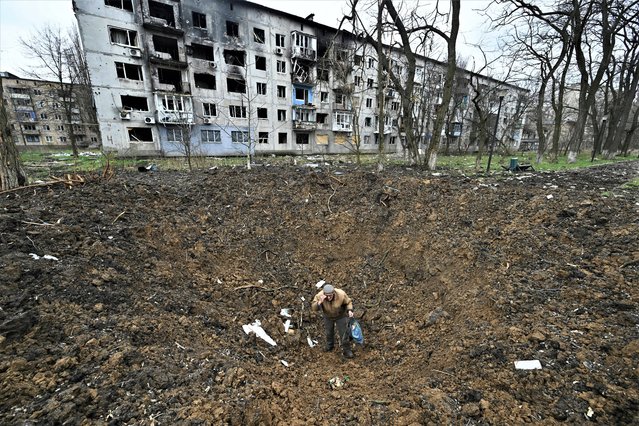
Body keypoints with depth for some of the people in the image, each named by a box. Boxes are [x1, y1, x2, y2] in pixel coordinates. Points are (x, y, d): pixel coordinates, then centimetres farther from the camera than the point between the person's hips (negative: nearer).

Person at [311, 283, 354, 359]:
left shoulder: (341, 294, -36)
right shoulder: (319, 296, -35)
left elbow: (348, 302, -17)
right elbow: (313, 308, -32)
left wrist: (349, 310, -34)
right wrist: (320, 302, -49)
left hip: (340, 315, -2)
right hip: (328, 316, 2)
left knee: (343, 333, 8)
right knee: (329, 331, 24)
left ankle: (346, 350, 34)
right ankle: (330, 345, 53)